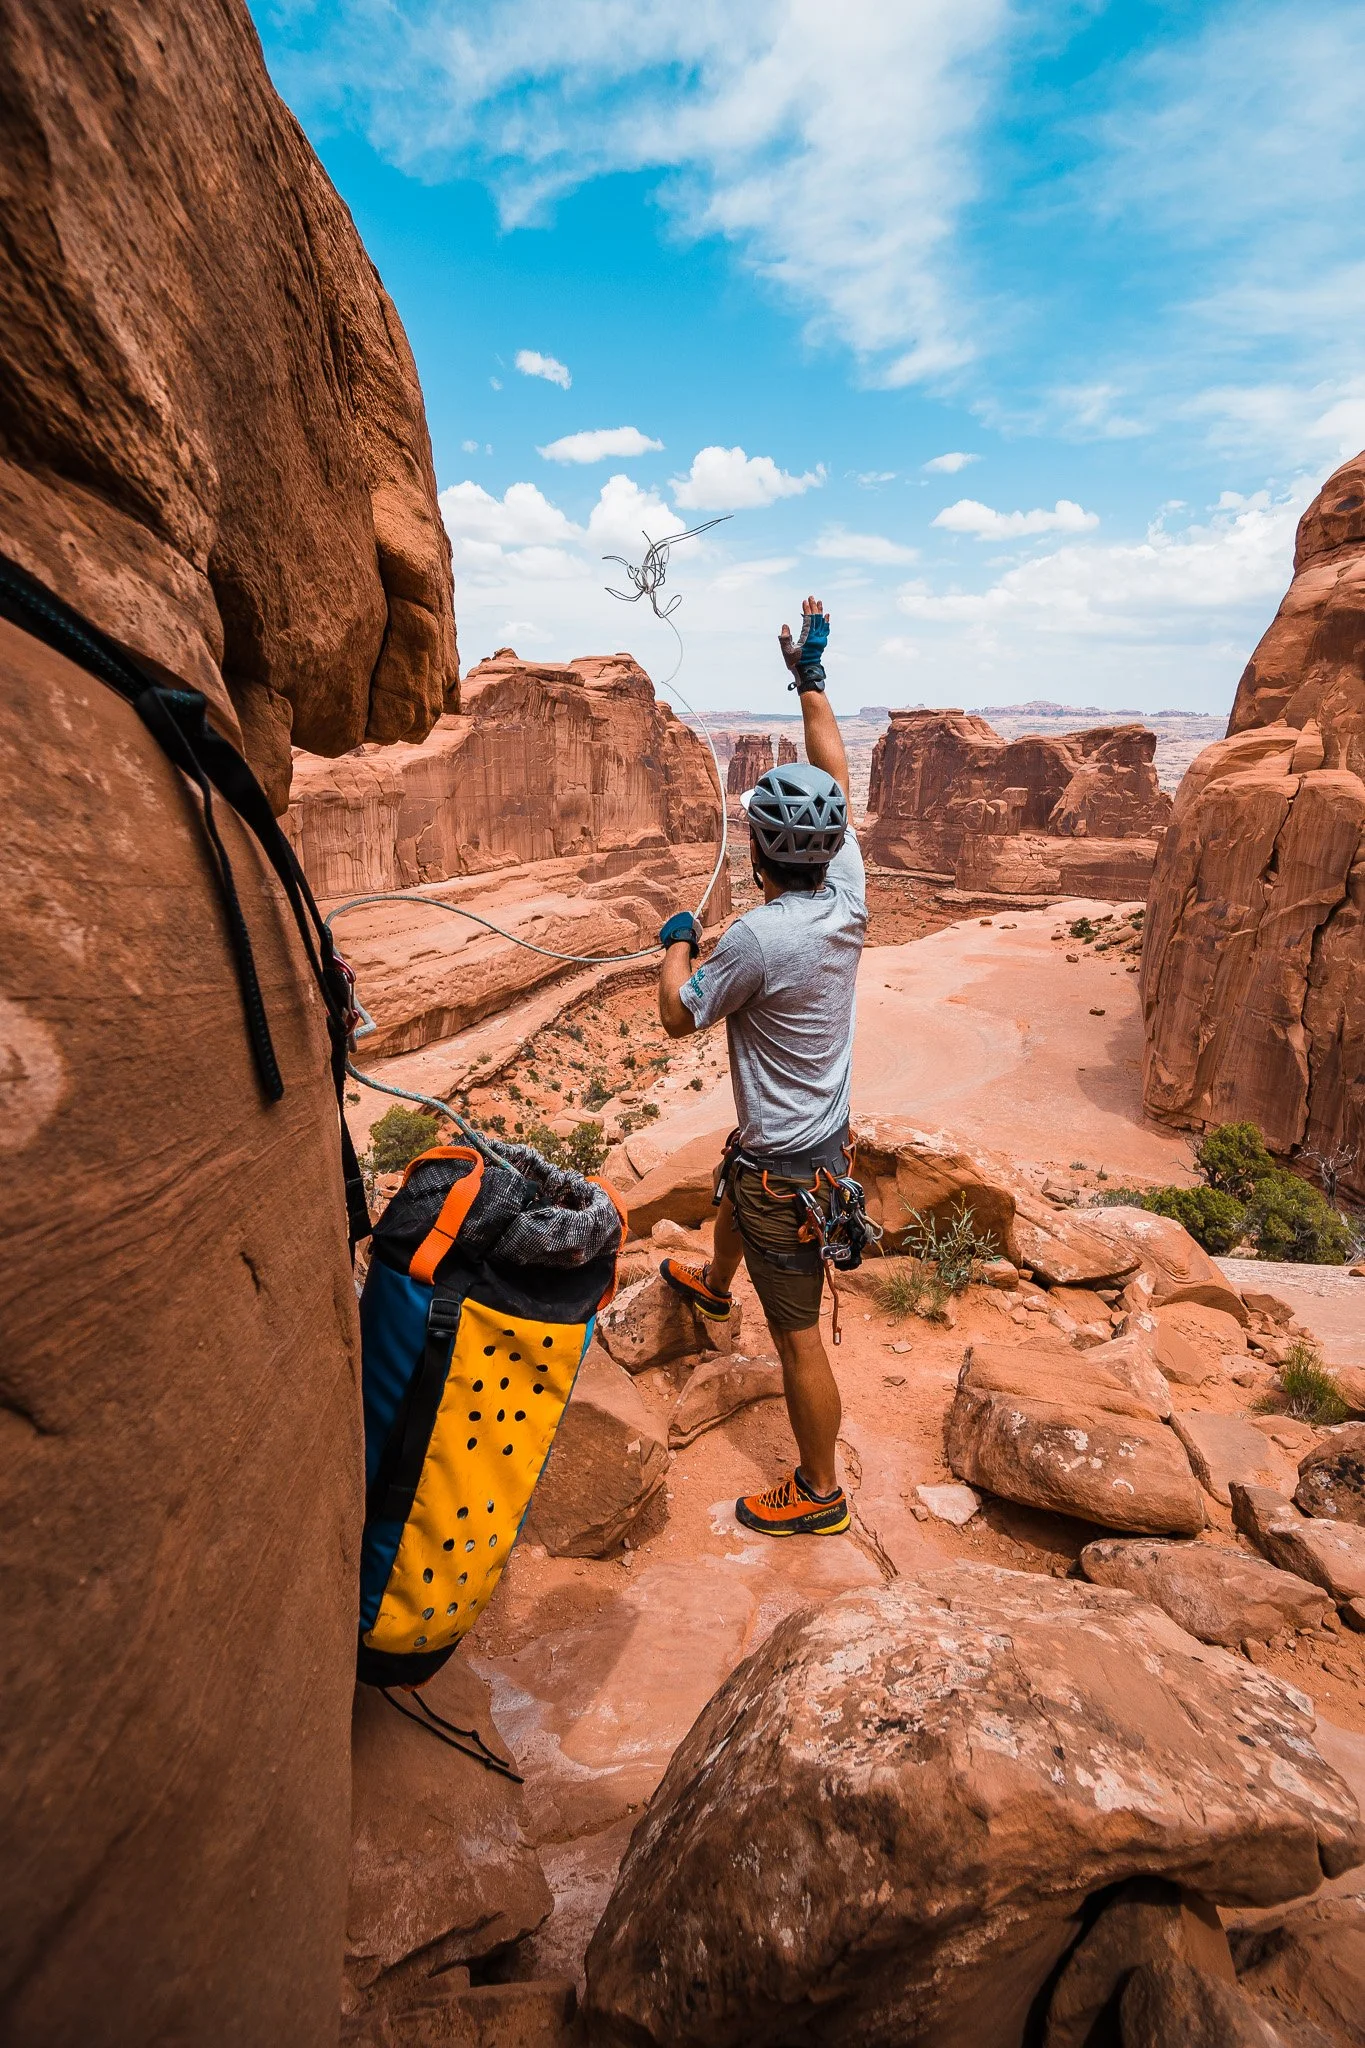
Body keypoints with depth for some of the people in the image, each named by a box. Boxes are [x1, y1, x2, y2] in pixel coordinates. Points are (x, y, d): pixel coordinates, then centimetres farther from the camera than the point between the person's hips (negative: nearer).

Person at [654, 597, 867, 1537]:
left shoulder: (756, 939, -30)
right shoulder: (848, 896, -9)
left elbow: (679, 1017, -14)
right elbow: (837, 779, 4)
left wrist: (677, 943, 4)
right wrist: (811, 676, 11)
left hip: (785, 1161, -9)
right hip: (825, 1130, 9)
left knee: (799, 1334, 6)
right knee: (733, 1183, 38)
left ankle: (820, 1494, 23)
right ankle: (713, 1283, 69)